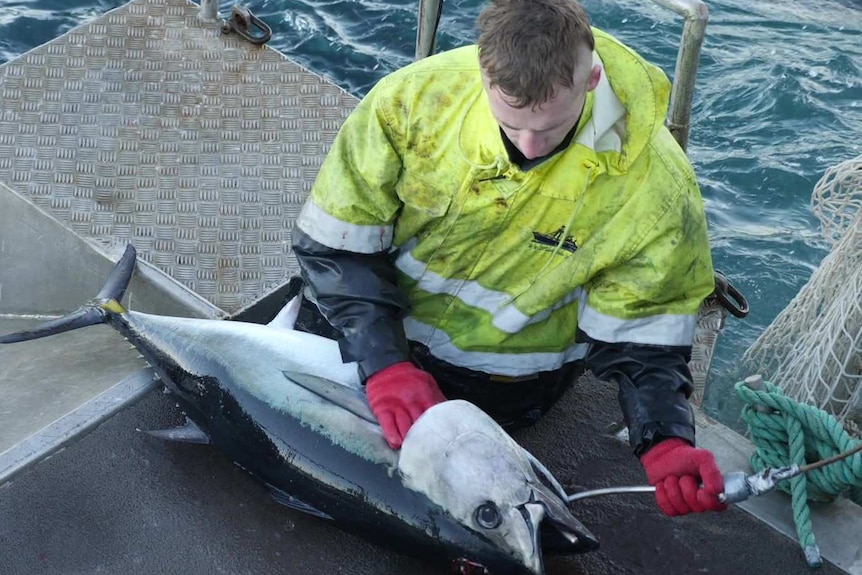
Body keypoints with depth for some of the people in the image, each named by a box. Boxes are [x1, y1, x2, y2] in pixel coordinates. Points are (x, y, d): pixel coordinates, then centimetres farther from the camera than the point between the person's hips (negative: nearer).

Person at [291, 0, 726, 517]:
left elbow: (640, 335, -15)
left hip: (499, 378, -2)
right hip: (372, 334, 3)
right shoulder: (415, 97, -25)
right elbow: (334, 239, -17)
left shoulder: (655, 185, -26)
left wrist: (666, 440, -33)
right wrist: (385, 364, -28)